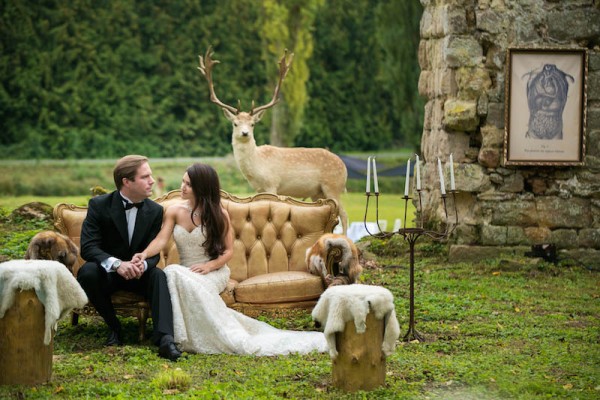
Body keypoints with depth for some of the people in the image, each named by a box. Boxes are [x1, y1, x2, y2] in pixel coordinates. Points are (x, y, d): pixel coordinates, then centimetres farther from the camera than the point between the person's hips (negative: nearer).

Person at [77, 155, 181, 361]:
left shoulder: (155, 211, -3)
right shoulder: (99, 205, -11)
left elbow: (154, 252, -6)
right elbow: (88, 247, -19)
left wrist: (143, 264, -32)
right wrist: (116, 263, -38)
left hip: (138, 273, 2)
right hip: (107, 272, -2)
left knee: (159, 275, -31)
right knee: (87, 272, -34)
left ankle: (164, 338, -47)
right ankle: (114, 326, -15)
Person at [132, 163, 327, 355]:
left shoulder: (219, 214, -2)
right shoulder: (174, 212, 4)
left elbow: (228, 251, -2)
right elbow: (161, 239, -9)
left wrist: (210, 265, -20)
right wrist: (145, 254, -30)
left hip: (213, 273, -3)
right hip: (186, 273, 3)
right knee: (172, 272, -34)